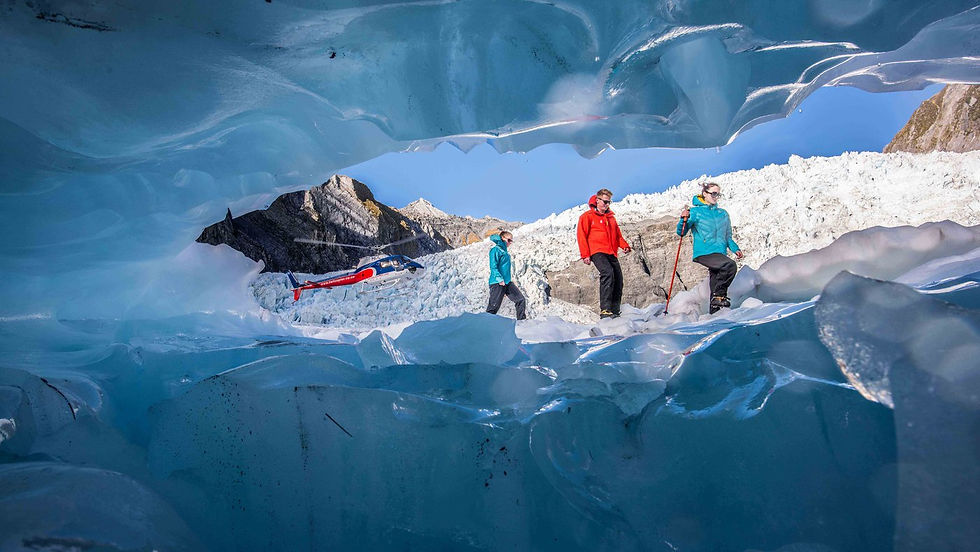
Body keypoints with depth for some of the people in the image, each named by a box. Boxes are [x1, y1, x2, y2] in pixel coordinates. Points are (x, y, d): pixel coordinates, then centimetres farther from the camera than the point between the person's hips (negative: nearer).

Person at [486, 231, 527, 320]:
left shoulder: (506, 251, 17)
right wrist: (500, 279, -25)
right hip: (497, 283, -9)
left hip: (508, 283, 9)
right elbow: (493, 267, -17)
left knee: (521, 300, 4)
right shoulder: (496, 250, -9)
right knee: (494, 306, -5)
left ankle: (522, 320, 12)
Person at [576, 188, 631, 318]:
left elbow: (617, 234, 28)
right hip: (597, 252, -7)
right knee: (607, 273, -29)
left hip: (611, 253, 7)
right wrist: (585, 255, -9)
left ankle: (614, 311, 10)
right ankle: (604, 310, -33)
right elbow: (582, 236, 0)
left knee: (618, 279, 0)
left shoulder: (611, 217, 23)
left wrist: (624, 245, 8)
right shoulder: (587, 216, 4)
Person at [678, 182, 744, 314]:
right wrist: (684, 220, -20)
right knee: (730, 265, -28)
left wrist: (735, 249, 8)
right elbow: (681, 233, -1)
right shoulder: (695, 211, 3)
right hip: (704, 253, -6)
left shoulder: (723, 214, 19)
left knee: (715, 286, 1)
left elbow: (727, 237, 25)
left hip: (720, 253, 6)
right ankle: (719, 295, -15)